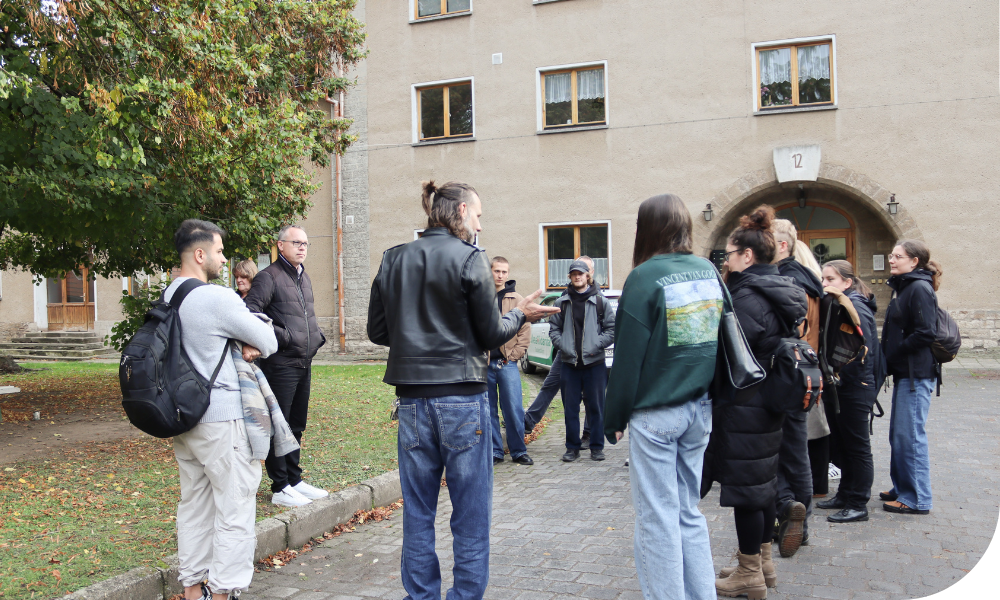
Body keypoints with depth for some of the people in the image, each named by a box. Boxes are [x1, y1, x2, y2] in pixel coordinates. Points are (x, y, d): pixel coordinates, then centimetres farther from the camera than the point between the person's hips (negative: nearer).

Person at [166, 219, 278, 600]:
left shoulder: (167, 298, 10)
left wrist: (241, 347, 1)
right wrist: (251, 346, 7)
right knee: (234, 510, 0)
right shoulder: (218, 298, -17)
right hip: (221, 417, -9)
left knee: (193, 505, 16)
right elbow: (269, 343, -11)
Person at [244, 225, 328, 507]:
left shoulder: (304, 277, 17)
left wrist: (316, 336, 13)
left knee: (296, 426, 16)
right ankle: (280, 488, 8)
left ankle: (295, 480, 26)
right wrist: (281, 337, -22)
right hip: (280, 365, -9)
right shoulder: (269, 277, -10)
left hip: (304, 363, 9)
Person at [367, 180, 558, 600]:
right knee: (471, 512, 6)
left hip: (412, 398, 5)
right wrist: (520, 314, 12)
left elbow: (377, 332, 10)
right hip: (461, 397, -5)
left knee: (417, 511, 13)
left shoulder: (394, 260, 6)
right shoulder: (469, 259, -8)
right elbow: (491, 334, -5)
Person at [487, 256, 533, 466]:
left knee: (514, 409, -3)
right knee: (488, 410, 6)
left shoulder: (517, 300, 6)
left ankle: (519, 451, 9)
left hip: (507, 363, -1)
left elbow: (525, 330, 5)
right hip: (484, 363, 1)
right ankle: (494, 452, 15)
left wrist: (514, 354, -4)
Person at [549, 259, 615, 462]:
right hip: (569, 363, 2)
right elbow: (554, 329, 9)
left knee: (596, 406, 4)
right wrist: (563, 346, -7)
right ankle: (572, 447, 16)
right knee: (570, 407, 6)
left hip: (594, 362, -2)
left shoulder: (600, 301, 3)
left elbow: (611, 329, 2)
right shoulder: (561, 303, 8)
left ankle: (597, 447, 16)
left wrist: (595, 345, -10)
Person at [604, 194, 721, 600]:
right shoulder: (709, 272, 8)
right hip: (700, 409, 7)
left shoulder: (645, 277, -11)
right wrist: (708, 394, 18)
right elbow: (722, 337, 12)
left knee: (658, 519, 2)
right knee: (689, 511, 16)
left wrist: (614, 417, -2)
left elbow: (628, 356, -10)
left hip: (656, 414, -6)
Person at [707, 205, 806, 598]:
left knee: (744, 483, 0)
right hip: (769, 403, 10)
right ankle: (763, 562, 32)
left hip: (744, 407, -10)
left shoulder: (749, 297, -20)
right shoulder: (779, 291, 11)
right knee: (763, 479, 18)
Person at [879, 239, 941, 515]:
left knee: (910, 435, -4)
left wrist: (893, 353, -13)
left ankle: (917, 499, 4)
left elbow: (925, 333, -21)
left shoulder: (920, 288, -14)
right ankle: (902, 488, 27)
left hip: (916, 374, -10)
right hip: (904, 373, 10)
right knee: (898, 434, 16)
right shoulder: (905, 287, 16)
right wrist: (889, 355, 7)